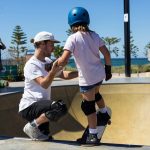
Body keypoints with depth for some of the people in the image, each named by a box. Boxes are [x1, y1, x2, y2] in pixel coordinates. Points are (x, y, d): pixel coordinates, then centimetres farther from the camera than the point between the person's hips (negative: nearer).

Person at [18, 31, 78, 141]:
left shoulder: (48, 62, 11)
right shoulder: (31, 65, -17)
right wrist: (53, 72, -47)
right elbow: (44, 84, -30)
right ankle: (32, 126, -13)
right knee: (61, 107, -30)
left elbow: (64, 75, 10)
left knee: (46, 139, 8)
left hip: (40, 105, 9)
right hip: (29, 107, -9)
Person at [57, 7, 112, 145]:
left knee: (88, 106, 6)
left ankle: (93, 136, 14)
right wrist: (108, 70, 14)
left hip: (87, 78, -6)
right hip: (99, 74, 6)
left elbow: (63, 61, -23)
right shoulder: (94, 35, 3)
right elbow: (107, 54, 4)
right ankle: (105, 114, 52)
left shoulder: (73, 38, -13)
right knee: (95, 94, 33)